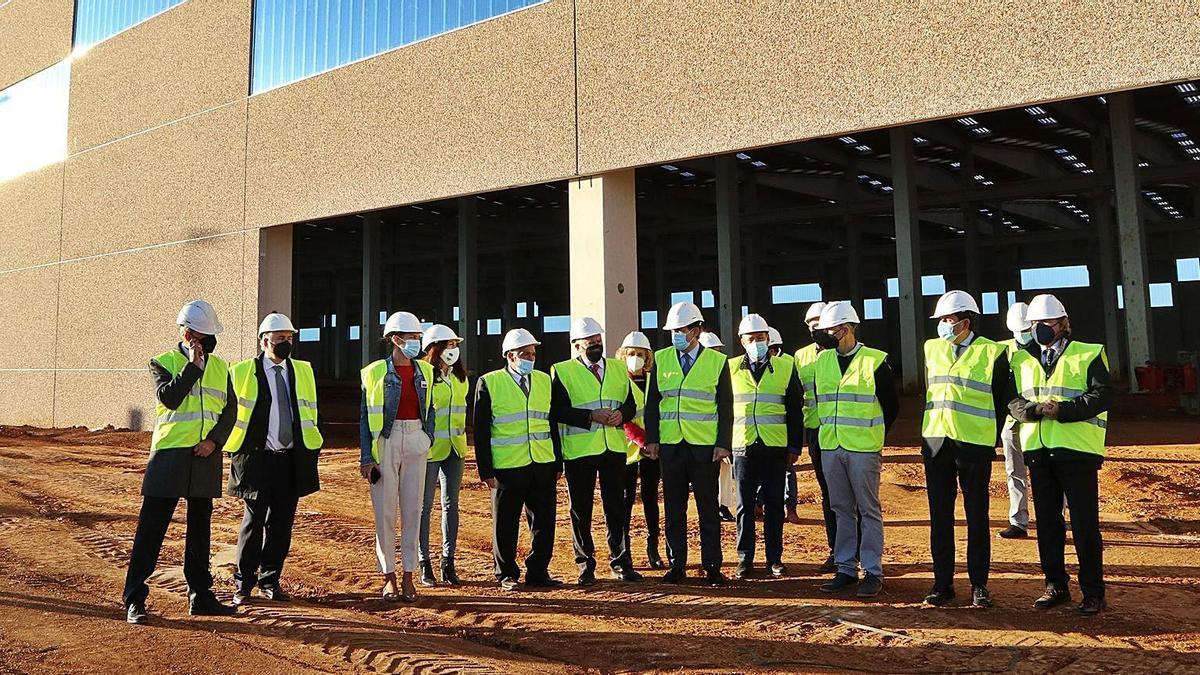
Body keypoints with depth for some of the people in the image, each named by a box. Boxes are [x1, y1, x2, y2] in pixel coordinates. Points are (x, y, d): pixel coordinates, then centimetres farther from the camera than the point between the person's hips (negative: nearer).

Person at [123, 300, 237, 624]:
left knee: (200, 527, 12)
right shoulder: (164, 362, -1)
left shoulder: (220, 367, 10)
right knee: (151, 527, -2)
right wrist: (194, 365, -17)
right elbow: (169, 397, -18)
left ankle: (200, 595, 22)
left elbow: (229, 410, 7)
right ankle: (134, 599, 7)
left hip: (206, 457, 4)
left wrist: (214, 440, -8)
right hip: (169, 455, -4)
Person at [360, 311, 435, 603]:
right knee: (385, 511, 2)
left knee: (413, 509, 4)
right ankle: (389, 577, 14)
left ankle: (408, 576, 13)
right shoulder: (375, 372, -3)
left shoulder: (424, 370, 9)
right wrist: (366, 457, -7)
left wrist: (428, 438, 6)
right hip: (385, 441, -3)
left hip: (416, 441, 3)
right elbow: (364, 416, -3)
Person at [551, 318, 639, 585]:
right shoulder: (561, 371, -2)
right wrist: (591, 416, -18)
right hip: (578, 451, -3)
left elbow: (631, 403, 13)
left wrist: (622, 414, -9)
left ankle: (620, 563, 19)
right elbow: (558, 411, -10)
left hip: (614, 448, 3)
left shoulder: (619, 368, 13)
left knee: (616, 507, 8)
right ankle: (585, 565, 19)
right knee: (581, 510, 6)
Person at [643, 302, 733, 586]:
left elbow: (725, 407, 2)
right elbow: (652, 402, 9)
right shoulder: (661, 359, 7)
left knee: (708, 508, 4)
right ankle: (676, 565, 18)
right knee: (674, 508, 7)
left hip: (705, 446, -2)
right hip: (670, 445, 2)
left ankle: (712, 567, 14)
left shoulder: (717, 361, 2)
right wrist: (652, 439, 2)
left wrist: (723, 443, -5)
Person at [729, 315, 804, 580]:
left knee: (774, 505, 6)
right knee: (745, 505, 6)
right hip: (743, 447, 1)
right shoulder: (731, 368, 5)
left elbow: (795, 410, 6)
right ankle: (745, 559, 14)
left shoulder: (786, 366, 4)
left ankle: (775, 559, 16)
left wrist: (794, 446, 3)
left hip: (775, 448, 0)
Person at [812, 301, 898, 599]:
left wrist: (873, 435, 7)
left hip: (864, 450, -5)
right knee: (842, 510, 11)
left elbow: (891, 406, 3)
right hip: (830, 448, 5)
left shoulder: (875, 361, -4)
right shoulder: (823, 361, 9)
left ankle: (873, 572, 10)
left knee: (869, 510, 2)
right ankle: (845, 569, 19)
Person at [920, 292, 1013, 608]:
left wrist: (989, 434, 4)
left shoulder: (991, 352, -4)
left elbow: (1004, 398, 5)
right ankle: (942, 583, 16)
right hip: (935, 443, 4)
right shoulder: (932, 348, 9)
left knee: (977, 517, 5)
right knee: (940, 516, 7)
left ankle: (979, 585, 16)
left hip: (974, 446, -4)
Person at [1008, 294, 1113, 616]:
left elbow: (1102, 396, -10)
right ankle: (1056, 585, 22)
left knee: (1085, 524, 0)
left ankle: (1093, 591, 11)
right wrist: (1035, 409, -15)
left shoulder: (1089, 355, 2)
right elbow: (1012, 399, 5)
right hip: (1038, 452, 4)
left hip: (1077, 450, -4)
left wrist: (1061, 410, -20)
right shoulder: (1021, 359, 13)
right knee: (1047, 522, 11)